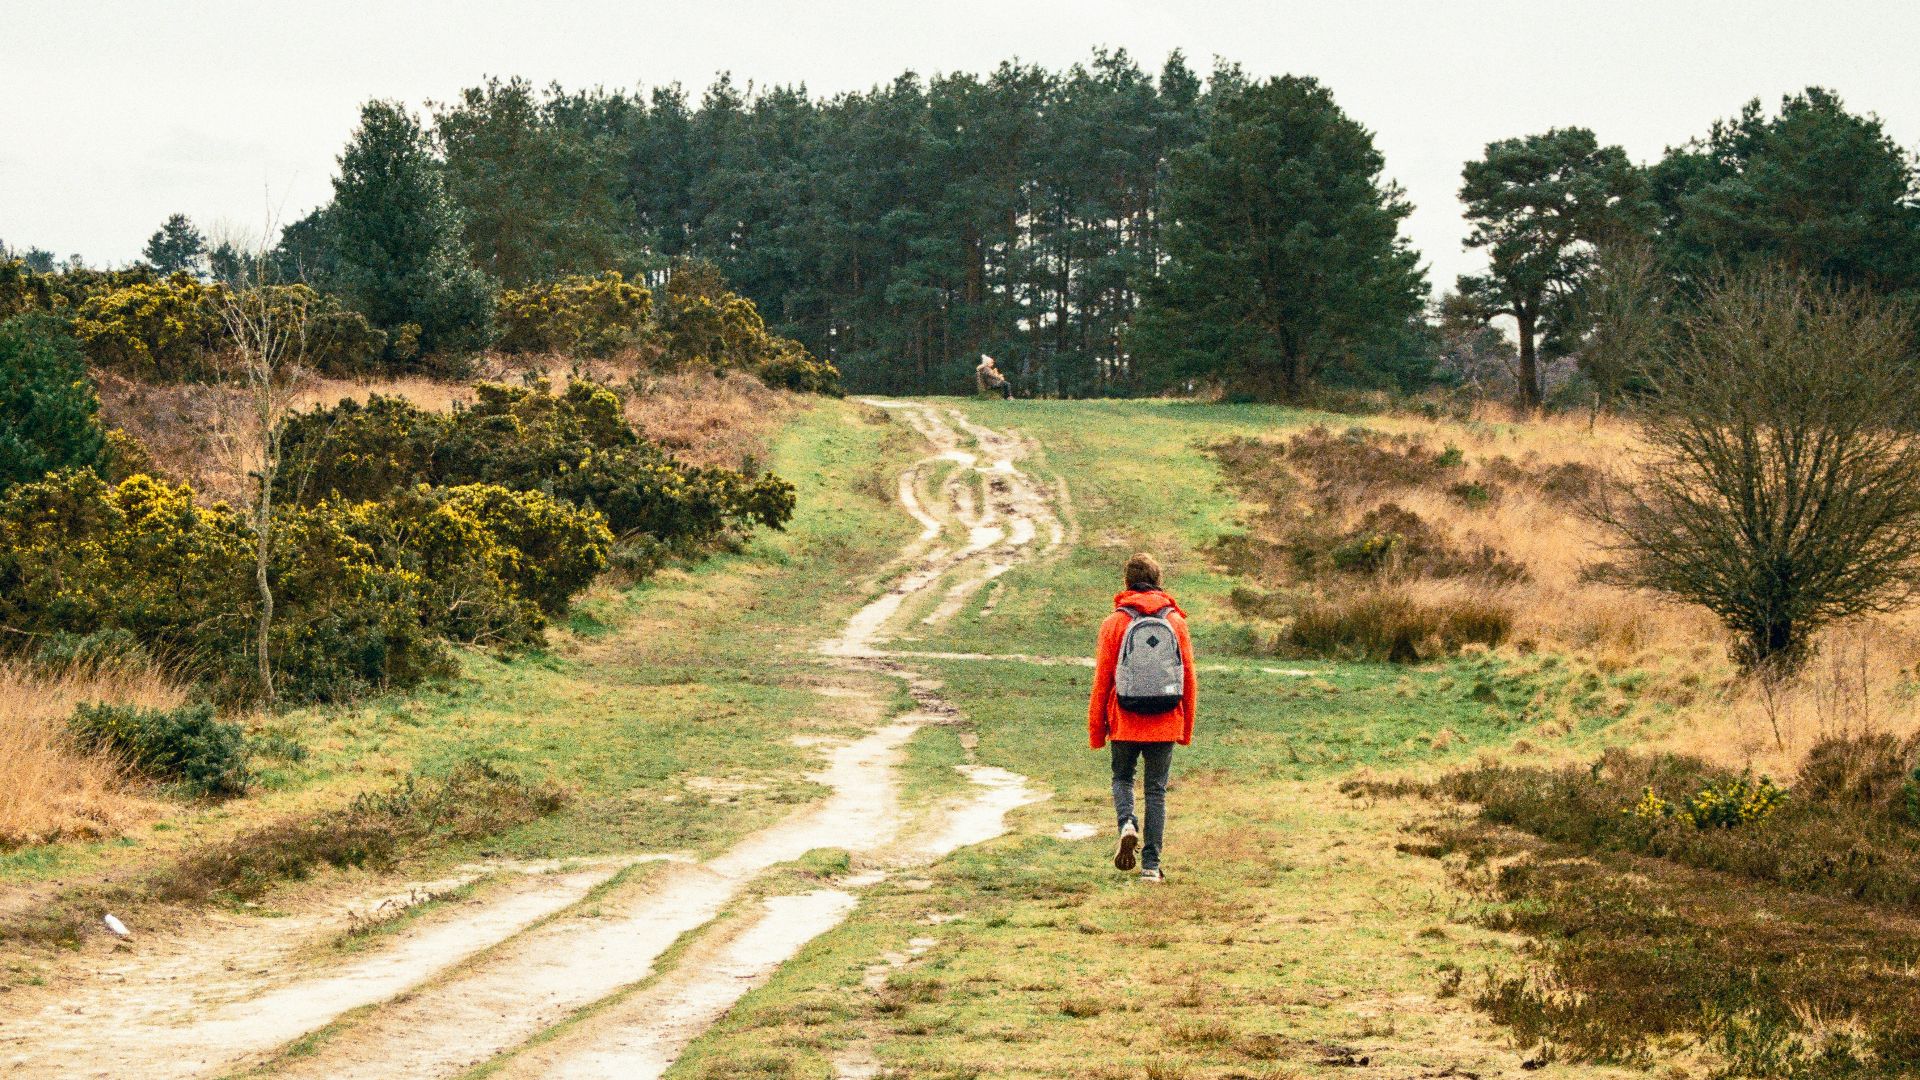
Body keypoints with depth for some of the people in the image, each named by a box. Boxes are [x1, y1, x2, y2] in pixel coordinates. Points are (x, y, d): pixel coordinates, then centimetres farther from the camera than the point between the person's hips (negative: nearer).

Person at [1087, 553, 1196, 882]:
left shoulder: (1115, 623, -4)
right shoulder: (1176, 622, 2)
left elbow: (1102, 680, -2)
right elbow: (1189, 679, 6)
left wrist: (1096, 730, 6)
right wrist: (1187, 729, 15)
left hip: (1125, 723, -1)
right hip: (1165, 725, 1)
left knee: (1122, 778, 20)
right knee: (1156, 790, 9)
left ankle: (1127, 824, -8)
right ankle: (1151, 865, 5)